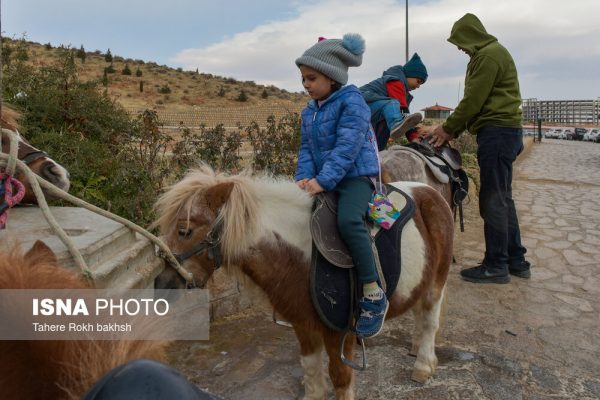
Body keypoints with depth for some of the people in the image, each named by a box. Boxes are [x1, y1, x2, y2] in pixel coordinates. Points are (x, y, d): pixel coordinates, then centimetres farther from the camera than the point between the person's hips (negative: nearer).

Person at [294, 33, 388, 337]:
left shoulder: (351, 102, -11)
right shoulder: (309, 111, 13)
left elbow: (346, 148, -21)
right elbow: (306, 148, 9)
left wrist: (323, 181, -27)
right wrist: (305, 177, -9)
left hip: (356, 176, -8)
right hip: (322, 181, 9)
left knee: (348, 220, -34)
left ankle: (373, 296, -22)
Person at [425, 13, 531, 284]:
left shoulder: (489, 54, -10)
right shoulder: (489, 54, 21)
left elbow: (473, 101, -15)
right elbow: (479, 102, 19)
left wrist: (448, 129, -4)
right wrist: (452, 131, 13)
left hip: (497, 132, -10)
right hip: (504, 131, 10)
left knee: (492, 200, -6)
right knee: (502, 197, 13)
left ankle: (496, 266, 2)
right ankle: (516, 260, 21)